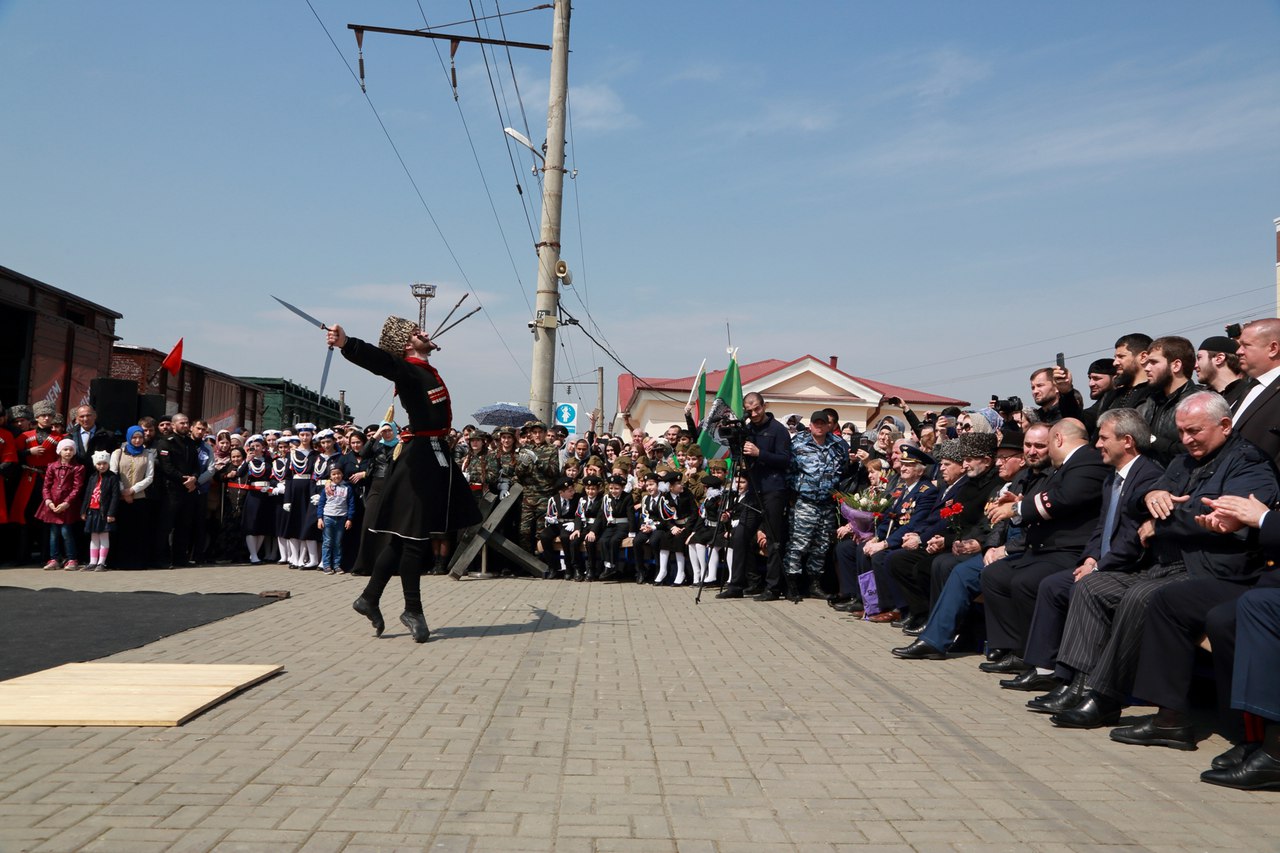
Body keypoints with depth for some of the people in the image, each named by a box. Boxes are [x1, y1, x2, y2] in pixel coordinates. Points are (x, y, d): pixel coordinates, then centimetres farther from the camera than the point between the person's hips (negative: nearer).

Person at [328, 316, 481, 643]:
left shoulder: (427, 370, 15)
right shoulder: (407, 370, -10)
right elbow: (376, 359, -30)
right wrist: (345, 343, -49)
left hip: (435, 457, 9)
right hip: (421, 459, -9)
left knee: (405, 535, 12)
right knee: (413, 536, -1)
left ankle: (370, 598, 20)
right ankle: (412, 610, 8)